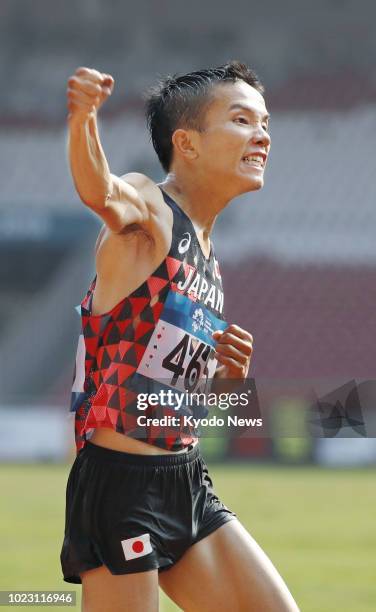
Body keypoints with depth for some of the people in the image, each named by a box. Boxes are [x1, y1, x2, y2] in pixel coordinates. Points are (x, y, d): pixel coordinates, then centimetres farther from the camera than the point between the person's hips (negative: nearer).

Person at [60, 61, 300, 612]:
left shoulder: (208, 253, 16)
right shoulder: (148, 210, -9)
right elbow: (101, 192, -34)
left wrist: (225, 374, 5)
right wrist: (82, 121, -55)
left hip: (187, 481, 9)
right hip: (121, 483, -9)